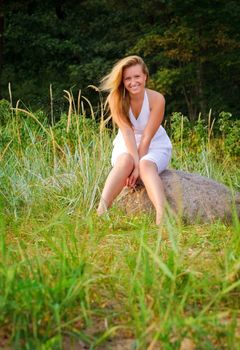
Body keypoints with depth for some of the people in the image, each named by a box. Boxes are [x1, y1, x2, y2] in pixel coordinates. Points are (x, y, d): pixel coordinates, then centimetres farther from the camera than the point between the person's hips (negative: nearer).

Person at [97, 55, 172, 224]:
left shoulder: (157, 99, -18)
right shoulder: (116, 99, -15)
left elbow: (147, 137, -21)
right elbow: (128, 133, -24)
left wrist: (138, 165, -29)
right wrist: (134, 163, -35)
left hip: (156, 147, -1)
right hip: (126, 147, 1)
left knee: (146, 165, -35)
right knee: (125, 161, -34)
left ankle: (162, 217, -57)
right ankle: (101, 211, -51)